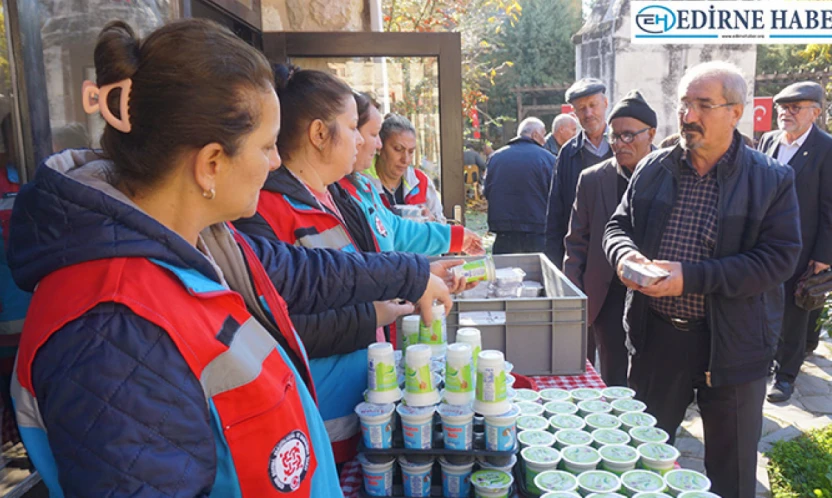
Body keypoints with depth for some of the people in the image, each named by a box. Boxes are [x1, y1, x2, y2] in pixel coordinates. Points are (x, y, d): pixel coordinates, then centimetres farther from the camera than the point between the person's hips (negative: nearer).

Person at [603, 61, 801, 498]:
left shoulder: (772, 180, -7)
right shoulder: (653, 169, 2)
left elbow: (779, 258, -15)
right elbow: (619, 225, 10)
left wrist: (692, 277, -25)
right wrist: (624, 253, -15)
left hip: (732, 343, -2)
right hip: (656, 334, 3)